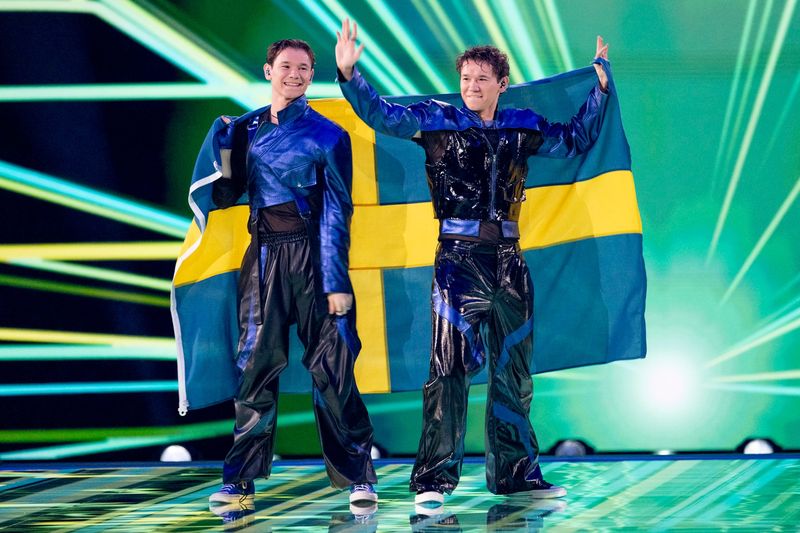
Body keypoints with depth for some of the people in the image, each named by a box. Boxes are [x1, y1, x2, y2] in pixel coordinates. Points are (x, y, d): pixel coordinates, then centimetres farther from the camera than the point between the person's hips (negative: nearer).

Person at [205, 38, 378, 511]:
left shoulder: (326, 134, 1)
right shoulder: (245, 128, 12)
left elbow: (337, 213, -2)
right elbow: (228, 195, 11)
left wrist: (336, 281, -9)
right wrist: (223, 144, -2)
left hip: (311, 255, -3)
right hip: (263, 255, 3)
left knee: (331, 366, -3)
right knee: (256, 366, 0)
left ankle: (357, 477, 3)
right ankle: (240, 480, 2)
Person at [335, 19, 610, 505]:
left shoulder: (522, 127, 11)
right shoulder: (437, 120, 2)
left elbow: (575, 140, 22)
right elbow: (382, 115, -7)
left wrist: (600, 86, 19)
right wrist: (349, 73, -21)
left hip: (508, 260, 4)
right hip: (459, 258, -4)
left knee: (513, 371, 10)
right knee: (451, 366, -9)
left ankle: (515, 473, 19)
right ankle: (434, 478, -8)